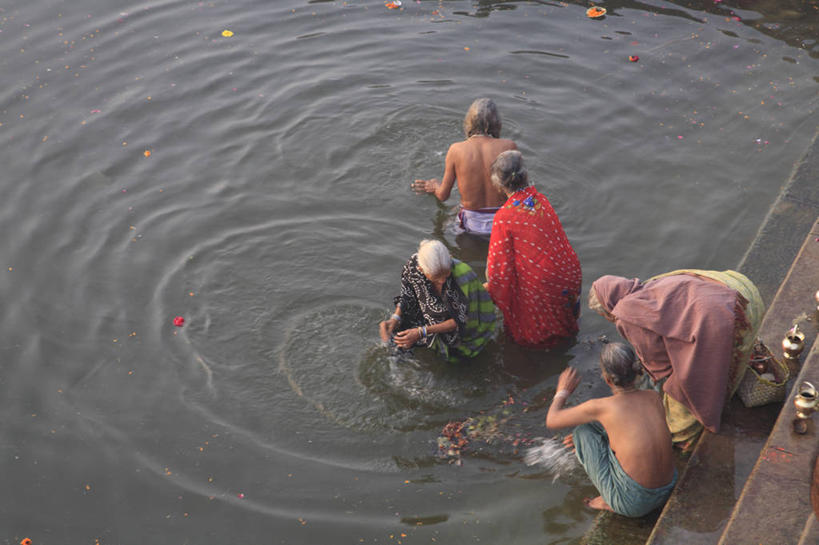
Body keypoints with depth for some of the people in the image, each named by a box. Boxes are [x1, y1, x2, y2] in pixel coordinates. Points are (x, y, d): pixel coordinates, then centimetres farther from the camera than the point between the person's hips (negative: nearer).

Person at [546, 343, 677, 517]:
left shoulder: (600, 407, -14)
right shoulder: (655, 397, 1)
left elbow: (552, 421, 2)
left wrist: (562, 392, 22)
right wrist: (587, 440, 28)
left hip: (631, 502, -6)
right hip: (666, 492, 6)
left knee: (582, 430, 9)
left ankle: (611, 502, 13)